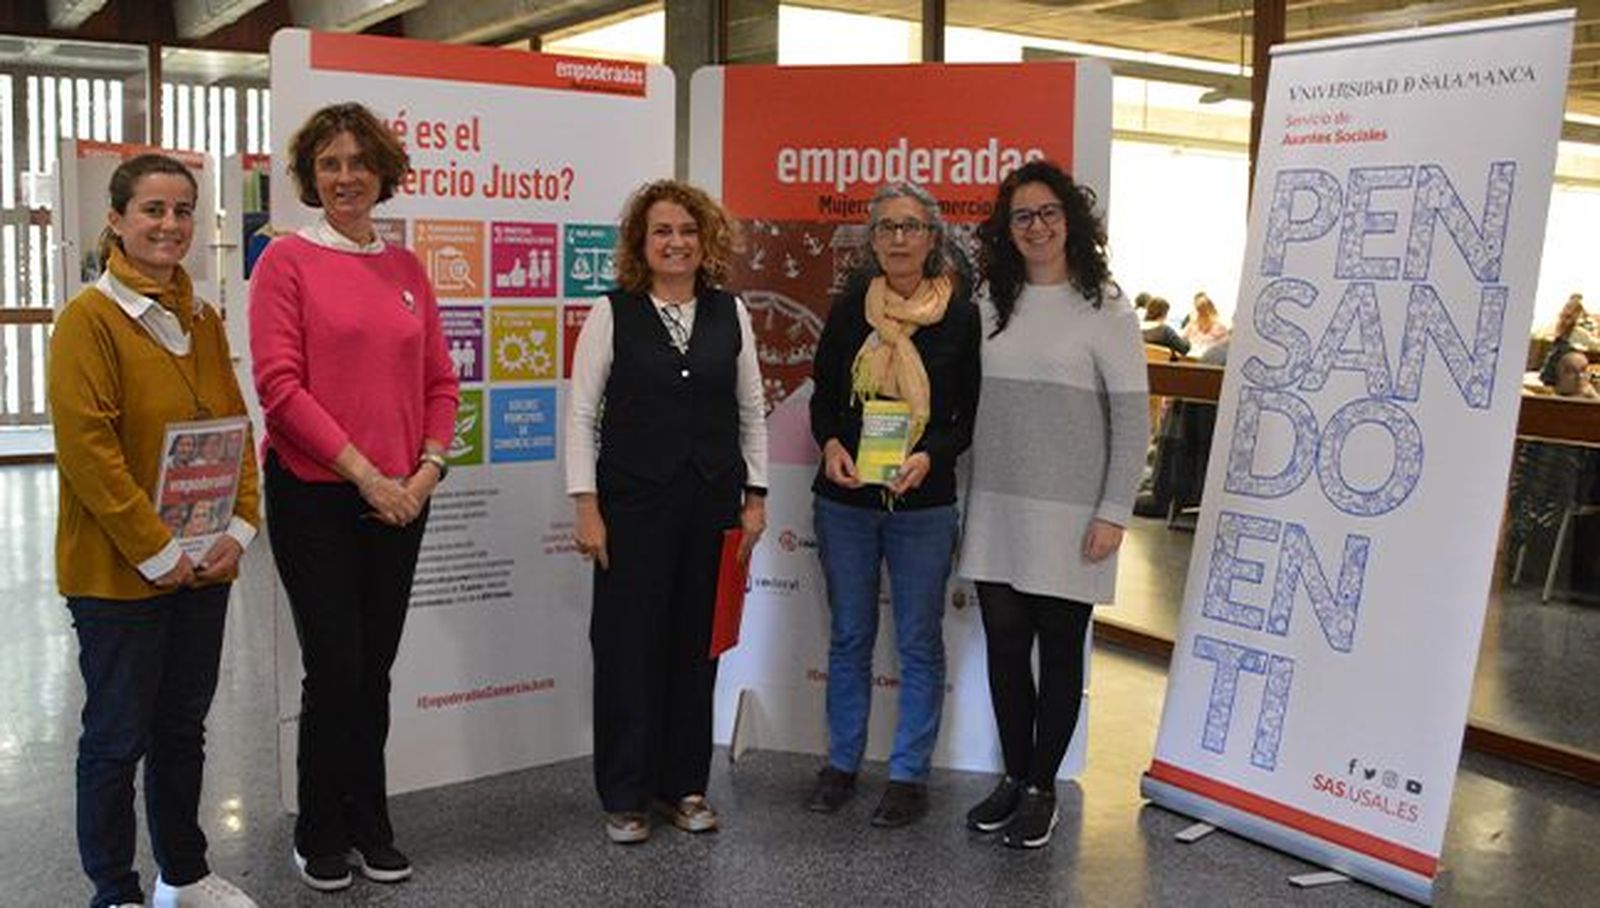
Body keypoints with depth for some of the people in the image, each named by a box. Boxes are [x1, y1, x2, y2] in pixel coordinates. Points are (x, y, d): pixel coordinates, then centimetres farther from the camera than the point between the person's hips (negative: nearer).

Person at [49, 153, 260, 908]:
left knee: (184, 724, 17)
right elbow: (85, 448, -18)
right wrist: (155, 549, -18)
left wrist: (239, 527, -3)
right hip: (118, 571, -6)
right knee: (120, 733, 6)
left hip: (203, 565, 6)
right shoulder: (88, 319, -12)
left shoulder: (203, 321, 9)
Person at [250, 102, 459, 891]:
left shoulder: (405, 267, 10)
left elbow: (439, 380, 10)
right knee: (334, 669, 0)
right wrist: (365, 473, -15)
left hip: (400, 499, 4)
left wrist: (427, 468, -4)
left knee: (375, 669, 11)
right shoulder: (287, 260, -4)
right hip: (314, 497, -4)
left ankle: (370, 826, 26)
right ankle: (321, 836, 20)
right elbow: (280, 383, -12)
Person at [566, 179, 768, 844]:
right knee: (627, 645, 2)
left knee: (695, 644, 9)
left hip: (713, 503, 3)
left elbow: (752, 410, 11)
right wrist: (587, 507, -8)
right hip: (634, 503, -3)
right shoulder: (613, 313, -2)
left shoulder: (730, 313, 6)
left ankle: (683, 785, 24)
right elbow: (582, 413, -3)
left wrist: (755, 497, 7)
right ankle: (624, 795, 16)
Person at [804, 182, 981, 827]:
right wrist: (830, 446, -10)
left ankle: (909, 775, 19)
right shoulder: (850, 307, 4)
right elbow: (822, 396, 9)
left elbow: (973, 415, -1)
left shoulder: (960, 315, -3)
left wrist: (930, 456, -18)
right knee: (848, 636, 13)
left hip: (923, 503, -2)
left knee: (919, 643, 6)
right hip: (844, 500, 3)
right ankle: (841, 763, 27)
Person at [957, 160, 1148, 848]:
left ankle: (1041, 790, 20)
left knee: (1058, 650, 6)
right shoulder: (993, 305, 8)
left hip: (1069, 517, -4)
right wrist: (968, 501, 7)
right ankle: (1013, 777, 26)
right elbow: (971, 406, 11)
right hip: (996, 510, 4)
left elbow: (1132, 418, -6)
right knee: (1004, 646, 9)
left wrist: (1114, 513, -10)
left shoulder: (1103, 308, -5)